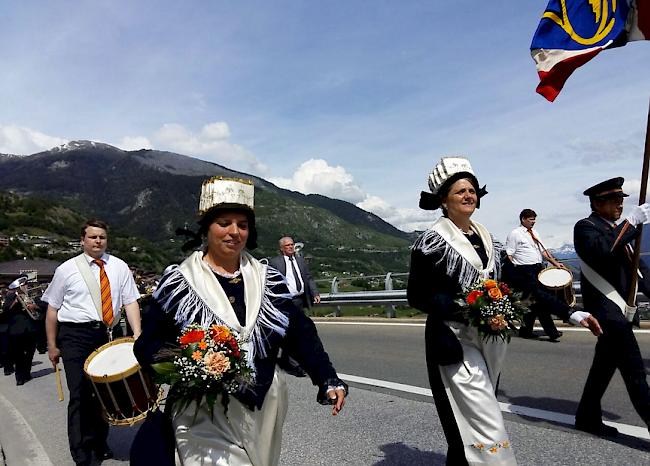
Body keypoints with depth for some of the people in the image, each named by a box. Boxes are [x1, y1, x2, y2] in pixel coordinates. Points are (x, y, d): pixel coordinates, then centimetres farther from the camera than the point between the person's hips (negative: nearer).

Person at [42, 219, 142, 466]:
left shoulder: (119, 267, 4)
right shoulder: (67, 269, 2)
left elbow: (130, 302, -2)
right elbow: (53, 309, 5)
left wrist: (137, 335, -12)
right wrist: (52, 345, 4)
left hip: (111, 335, 2)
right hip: (76, 336, -2)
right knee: (81, 394, -3)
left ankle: (100, 444, 32)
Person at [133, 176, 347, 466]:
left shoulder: (268, 280, 2)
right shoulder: (177, 283, -6)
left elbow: (300, 334, 0)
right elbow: (148, 345, -4)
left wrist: (328, 380, -12)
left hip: (264, 411, 4)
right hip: (206, 415, -3)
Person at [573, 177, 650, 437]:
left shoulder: (618, 229, 18)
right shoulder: (585, 227, -8)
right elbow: (602, 250, -29)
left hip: (621, 307, 9)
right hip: (606, 309, -9)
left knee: (605, 365, 15)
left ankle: (588, 417, 25)